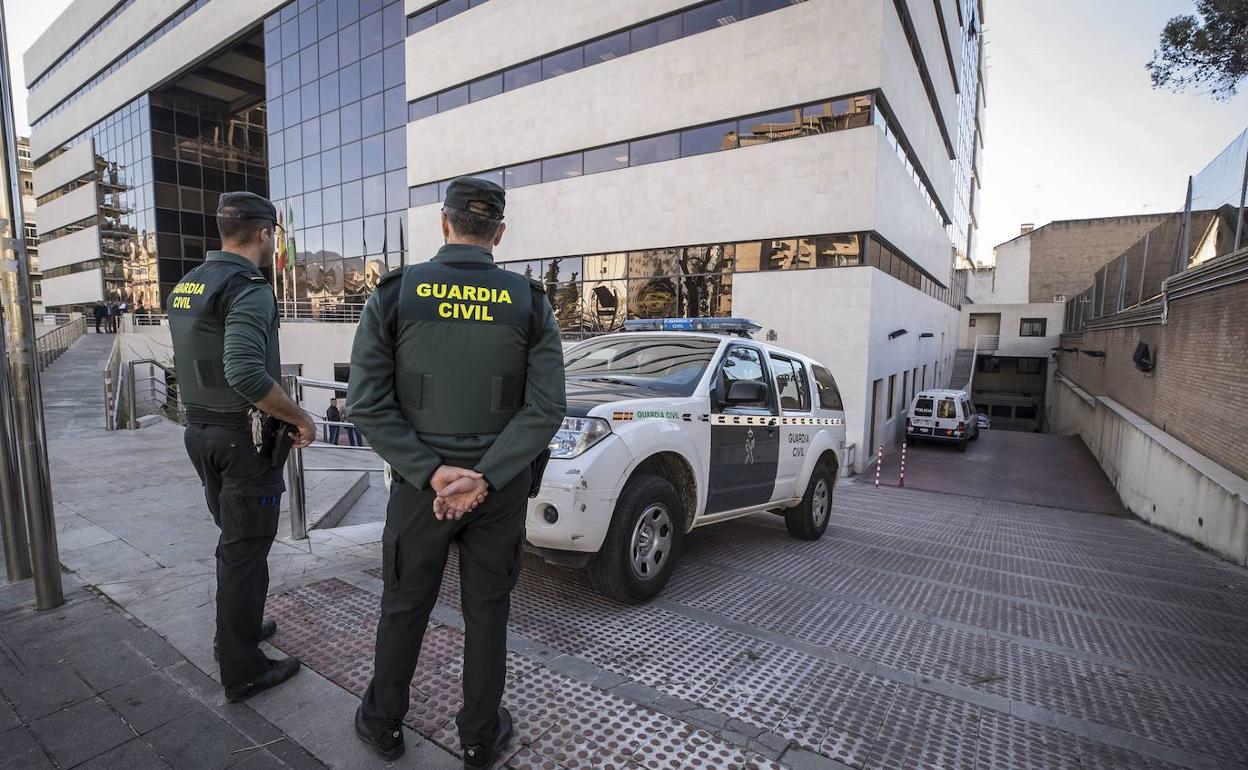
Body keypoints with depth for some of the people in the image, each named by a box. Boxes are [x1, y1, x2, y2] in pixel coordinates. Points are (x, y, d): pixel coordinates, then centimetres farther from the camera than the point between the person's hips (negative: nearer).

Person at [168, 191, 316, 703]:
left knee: (235, 540, 23)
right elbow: (247, 373, -31)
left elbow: (193, 363, 15)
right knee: (245, 551, 2)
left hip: (200, 430, 9)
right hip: (244, 436, -9)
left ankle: (237, 630, 40)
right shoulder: (249, 288, -19)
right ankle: (243, 671, 15)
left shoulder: (185, 286, 10)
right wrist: (300, 418, -21)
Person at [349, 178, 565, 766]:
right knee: (487, 611, 16)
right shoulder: (530, 303, -6)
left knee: (404, 606, 20)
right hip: (499, 486, 0)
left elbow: (367, 403, -12)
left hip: (420, 483, 0)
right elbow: (546, 408, -14)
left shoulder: (394, 294, -7)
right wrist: (483, 479, -17)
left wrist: (432, 472, -14)